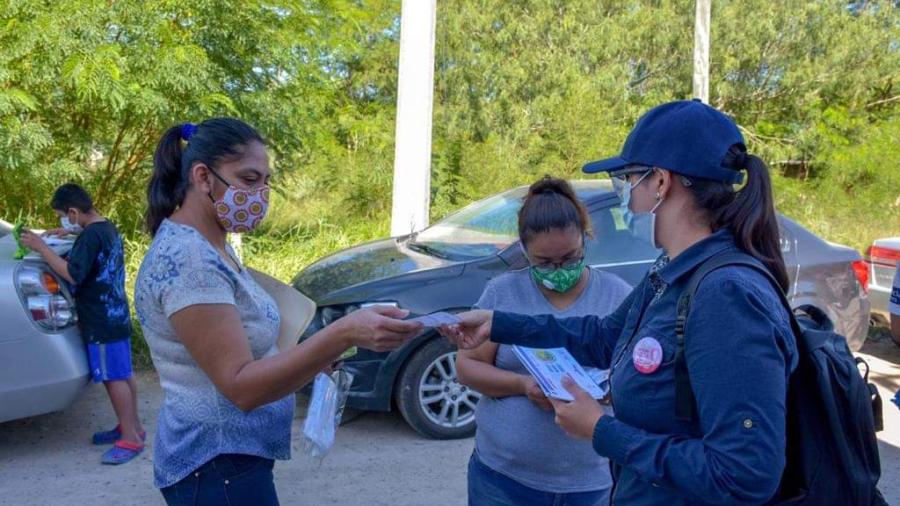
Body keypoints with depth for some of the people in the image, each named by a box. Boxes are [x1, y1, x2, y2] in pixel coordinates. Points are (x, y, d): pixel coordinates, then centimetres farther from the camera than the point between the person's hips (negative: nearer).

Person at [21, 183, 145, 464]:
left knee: (113, 378, -4)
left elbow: (72, 273, -24)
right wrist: (73, 232, 23)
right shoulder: (108, 227, 10)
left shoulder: (91, 235, -19)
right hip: (116, 316, 10)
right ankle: (132, 427, 25)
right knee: (122, 375, 15)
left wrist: (41, 247, -18)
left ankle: (130, 438, 1)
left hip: (103, 322, -10)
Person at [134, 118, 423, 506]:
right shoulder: (186, 258, -24)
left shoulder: (210, 247, 6)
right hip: (218, 468, -9)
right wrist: (343, 335, -38)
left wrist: (315, 354, 4)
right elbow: (240, 386, -28)